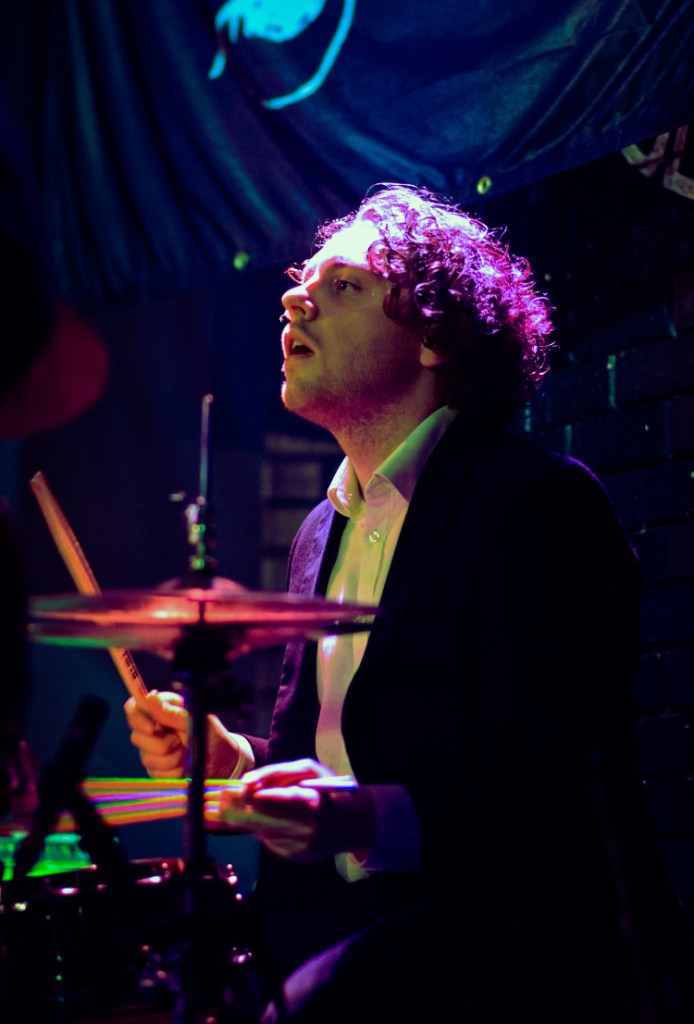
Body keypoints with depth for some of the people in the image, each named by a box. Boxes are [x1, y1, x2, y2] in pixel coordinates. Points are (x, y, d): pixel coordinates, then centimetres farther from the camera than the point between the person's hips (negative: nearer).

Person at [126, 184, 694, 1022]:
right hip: (339, 934, 7)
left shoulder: (540, 501, -9)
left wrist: (366, 820, -31)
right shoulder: (324, 534, 17)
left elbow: (554, 787, -18)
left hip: (513, 948, -7)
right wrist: (232, 756, 6)